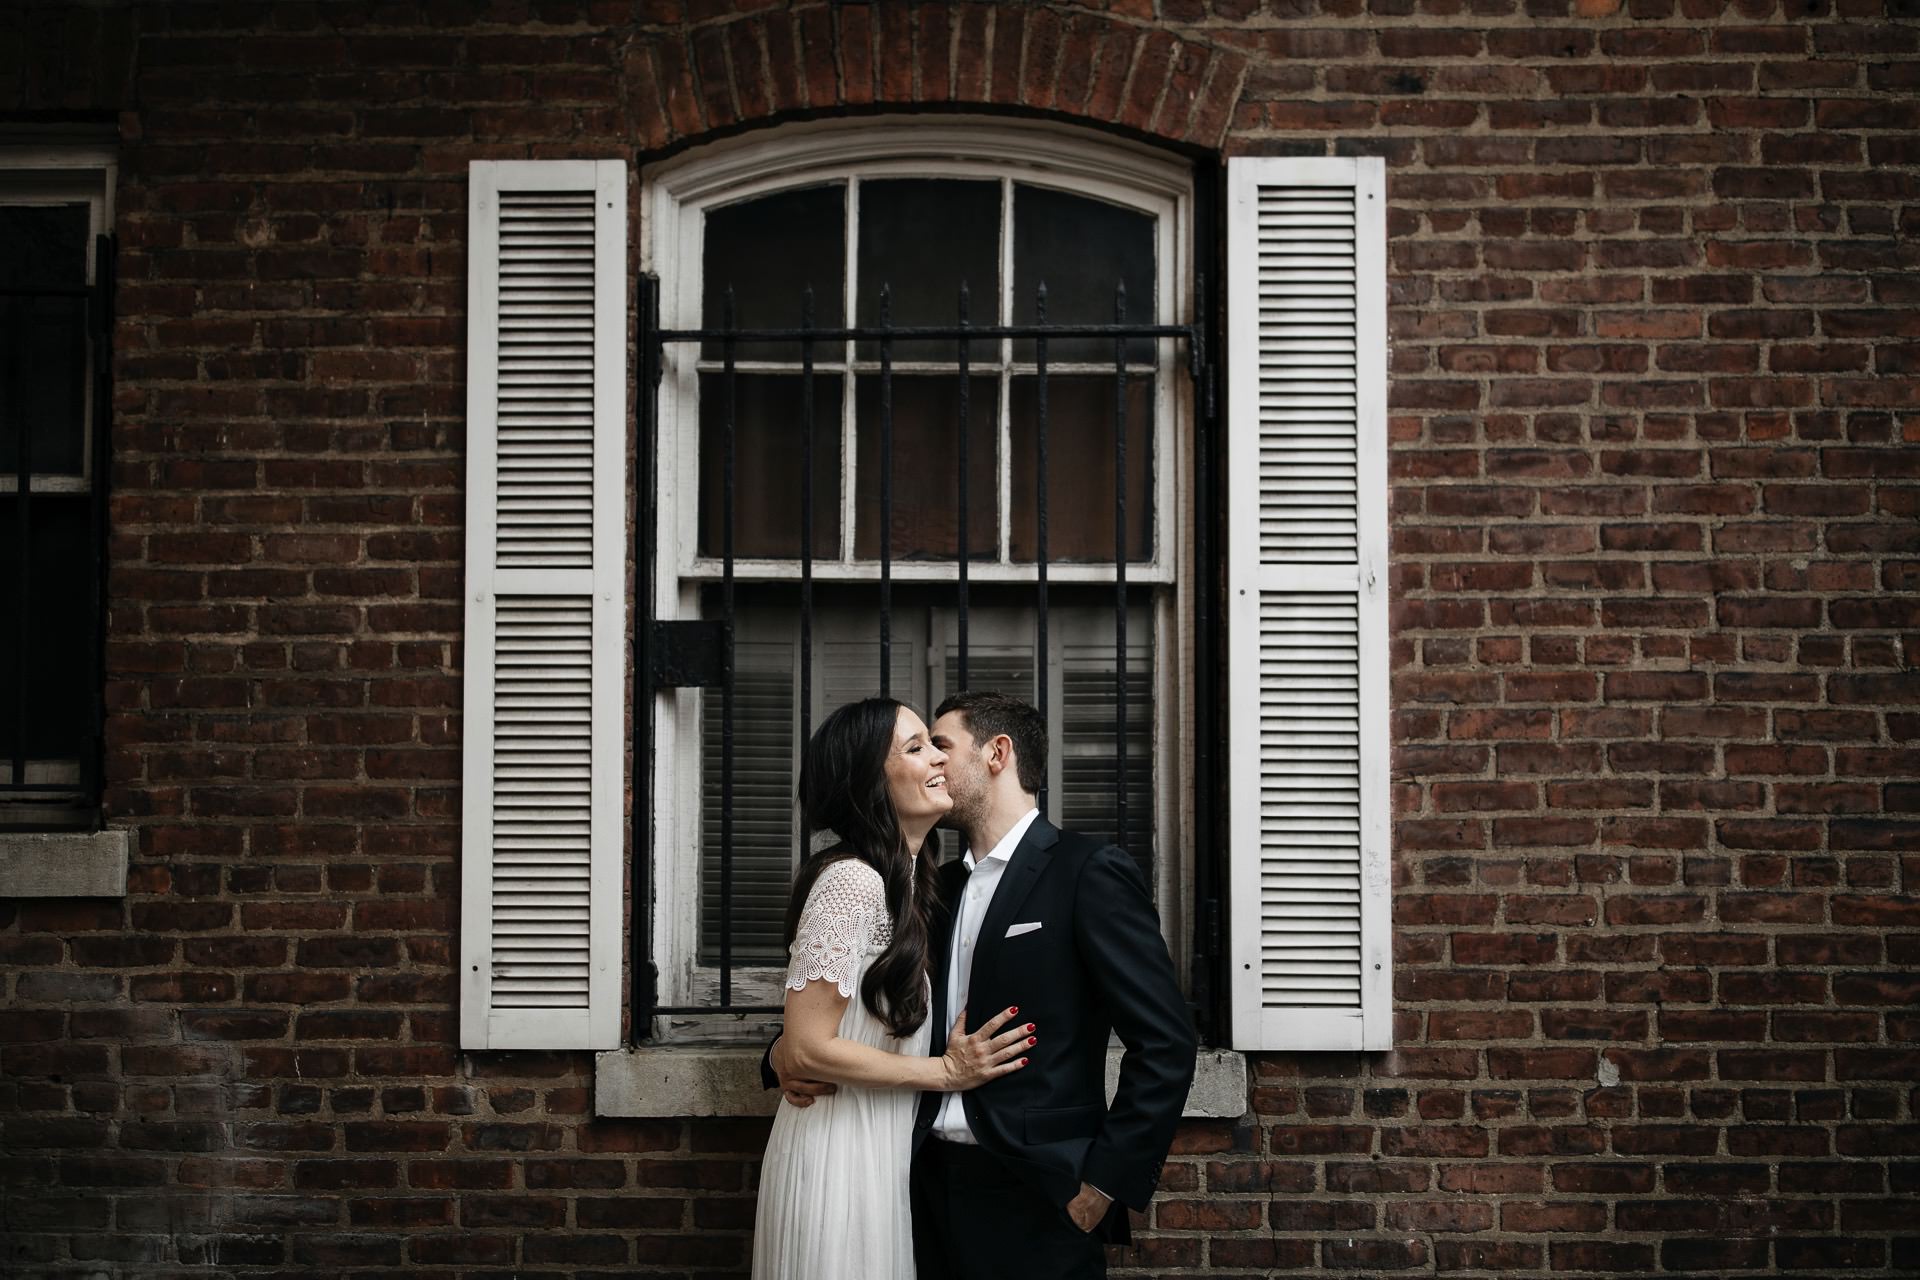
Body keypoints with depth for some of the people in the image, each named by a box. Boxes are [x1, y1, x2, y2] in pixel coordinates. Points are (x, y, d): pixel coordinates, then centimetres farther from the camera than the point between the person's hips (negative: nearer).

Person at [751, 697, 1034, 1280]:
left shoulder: (909, 879, 11)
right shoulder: (851, 881, -18)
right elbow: (808, 1047, -20)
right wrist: (948, 1072, -14)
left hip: (885, 1148, 9)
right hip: (841, 1150, -9)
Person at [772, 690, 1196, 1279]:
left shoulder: (1088, 872, -6)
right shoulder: (940, 887, 15)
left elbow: (1164, 1044, -11)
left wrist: (1104, 1185, -13)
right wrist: (787, 1053, -2)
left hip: (1034, 1206, -6)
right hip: (933, 1186, 6)